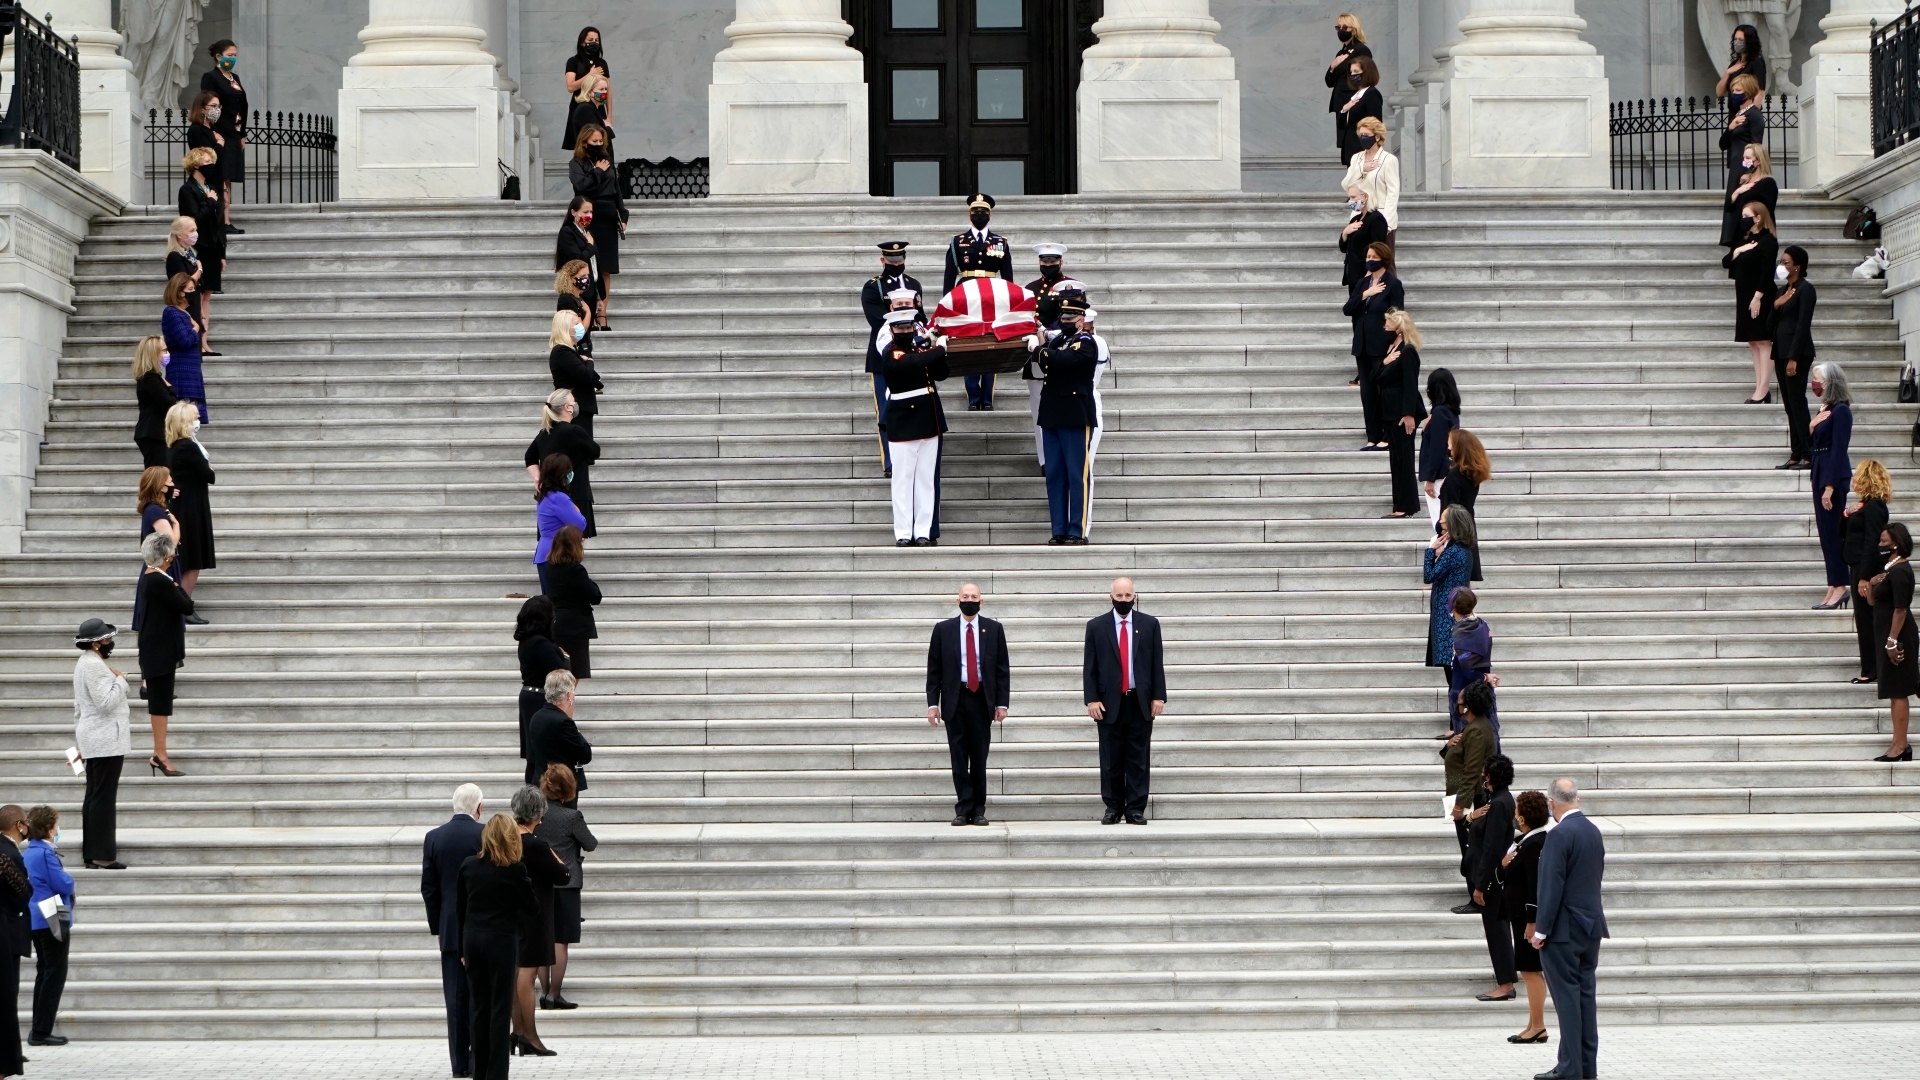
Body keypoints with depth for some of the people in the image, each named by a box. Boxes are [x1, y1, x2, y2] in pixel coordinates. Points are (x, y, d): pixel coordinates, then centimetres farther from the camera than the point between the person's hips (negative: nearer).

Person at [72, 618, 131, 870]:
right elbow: (106, 702, -23)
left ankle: (91, 853, 15)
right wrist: (120, 680, -10)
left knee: (95, 797, 12)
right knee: (104, 797, -9)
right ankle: (102, 855, -9)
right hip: (106, 741, -11)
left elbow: (79, 707, 22)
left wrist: (80, 743, 26)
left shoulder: (85, 664, 17)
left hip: (94, 741, 11)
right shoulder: (95, 665, -16)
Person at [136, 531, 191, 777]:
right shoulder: (161, 582, -23)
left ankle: (158, 753, 22)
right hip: (161, 652, -10)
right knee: (161, 703, -5)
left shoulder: (148, 577, 8)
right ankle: (160, 755, -2)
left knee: (159, 701, 15)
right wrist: (177, 586, -9)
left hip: (154, 649, 10)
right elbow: (187, 607, -20)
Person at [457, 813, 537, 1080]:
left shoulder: (468, 866, 1)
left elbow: (459, 909, 6)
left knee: (477, 1007, 10)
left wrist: (463, 948, 13)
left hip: (472, 938, 4)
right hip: (502, 939, -4)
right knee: (500, 1008, 1)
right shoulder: (514, 870, -11)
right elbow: (532, 909, -4)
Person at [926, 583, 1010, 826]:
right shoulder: (943, 629, 5)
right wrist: (932, 703, -3)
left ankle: (978, 810, 7)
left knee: (979, 758, 2)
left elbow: (1002, 669, 5)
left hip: (982, 699, 0)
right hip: (954, 699, 0)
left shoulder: (994, 629, 6)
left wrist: (1001, 703, -1)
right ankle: (963, 810, 1)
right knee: (959, 758, -1)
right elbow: (934, 669, 5)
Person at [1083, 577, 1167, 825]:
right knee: (1111, 760, 3)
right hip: (1109, 703, 0)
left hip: (1141, 702, 0)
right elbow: (1089, 667, 3)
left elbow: (1157, 663, 6)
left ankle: (1136, 809, 3)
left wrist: (1158, 696, -1)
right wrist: (1091, 699, -5)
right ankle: (1113, 807, 9)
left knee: (1139, 759, 0)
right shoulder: (1096, 626, 5)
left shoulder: (1149, 624, 7)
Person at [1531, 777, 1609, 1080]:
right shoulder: (1594, 832, 8)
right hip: (1592, 925, 8)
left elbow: (1552, 886, -19)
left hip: (1564, 929, -8)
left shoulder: (1559, 835, -17)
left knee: (1566, 996, -5)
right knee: (1585, 994, 11)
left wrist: (1541, 929, -14)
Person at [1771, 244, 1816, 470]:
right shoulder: (1783, 289, 17)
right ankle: (1795, 455, 7)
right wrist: (1775, 305, -1)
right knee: (1790, 406, 7)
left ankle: (1808, 455, -10)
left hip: (1798, 353, -9)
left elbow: (1803, 324, -15)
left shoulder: (1805, 289, -8)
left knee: (1797, 403, -10)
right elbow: (1773, 322, 19)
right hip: (1781, 351, 9)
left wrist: (1793, 358, -20)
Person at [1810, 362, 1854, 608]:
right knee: (1826, 532, 9)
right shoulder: (1825, 409, 14)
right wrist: (1813, 425, -4)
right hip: (1821, 473, 9)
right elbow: (1811, 444, 16)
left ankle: (1839, 588, -4)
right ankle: (1833, 589, 12)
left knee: (1833, 531, -7)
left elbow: (1839, 449, -18)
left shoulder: (1840, 411, -13)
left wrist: (1830, 486, -21)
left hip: (1834, 475, -9)